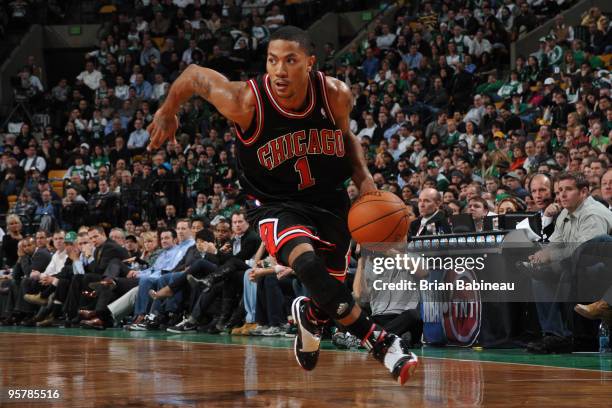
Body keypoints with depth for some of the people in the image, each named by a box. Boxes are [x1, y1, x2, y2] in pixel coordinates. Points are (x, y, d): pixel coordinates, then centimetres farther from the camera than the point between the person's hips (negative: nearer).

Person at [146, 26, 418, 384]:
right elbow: (195, 75, -8)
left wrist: (364, 178, -9)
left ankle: (310, 315, 53)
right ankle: (378, 341, -27)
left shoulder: (336, 95, -17)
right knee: (307, 263, -34)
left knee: (331, 293, 15)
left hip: (330, 200, 4)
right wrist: (167, 112, 8)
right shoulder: (246, 102, -26)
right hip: (278, 205, -3)